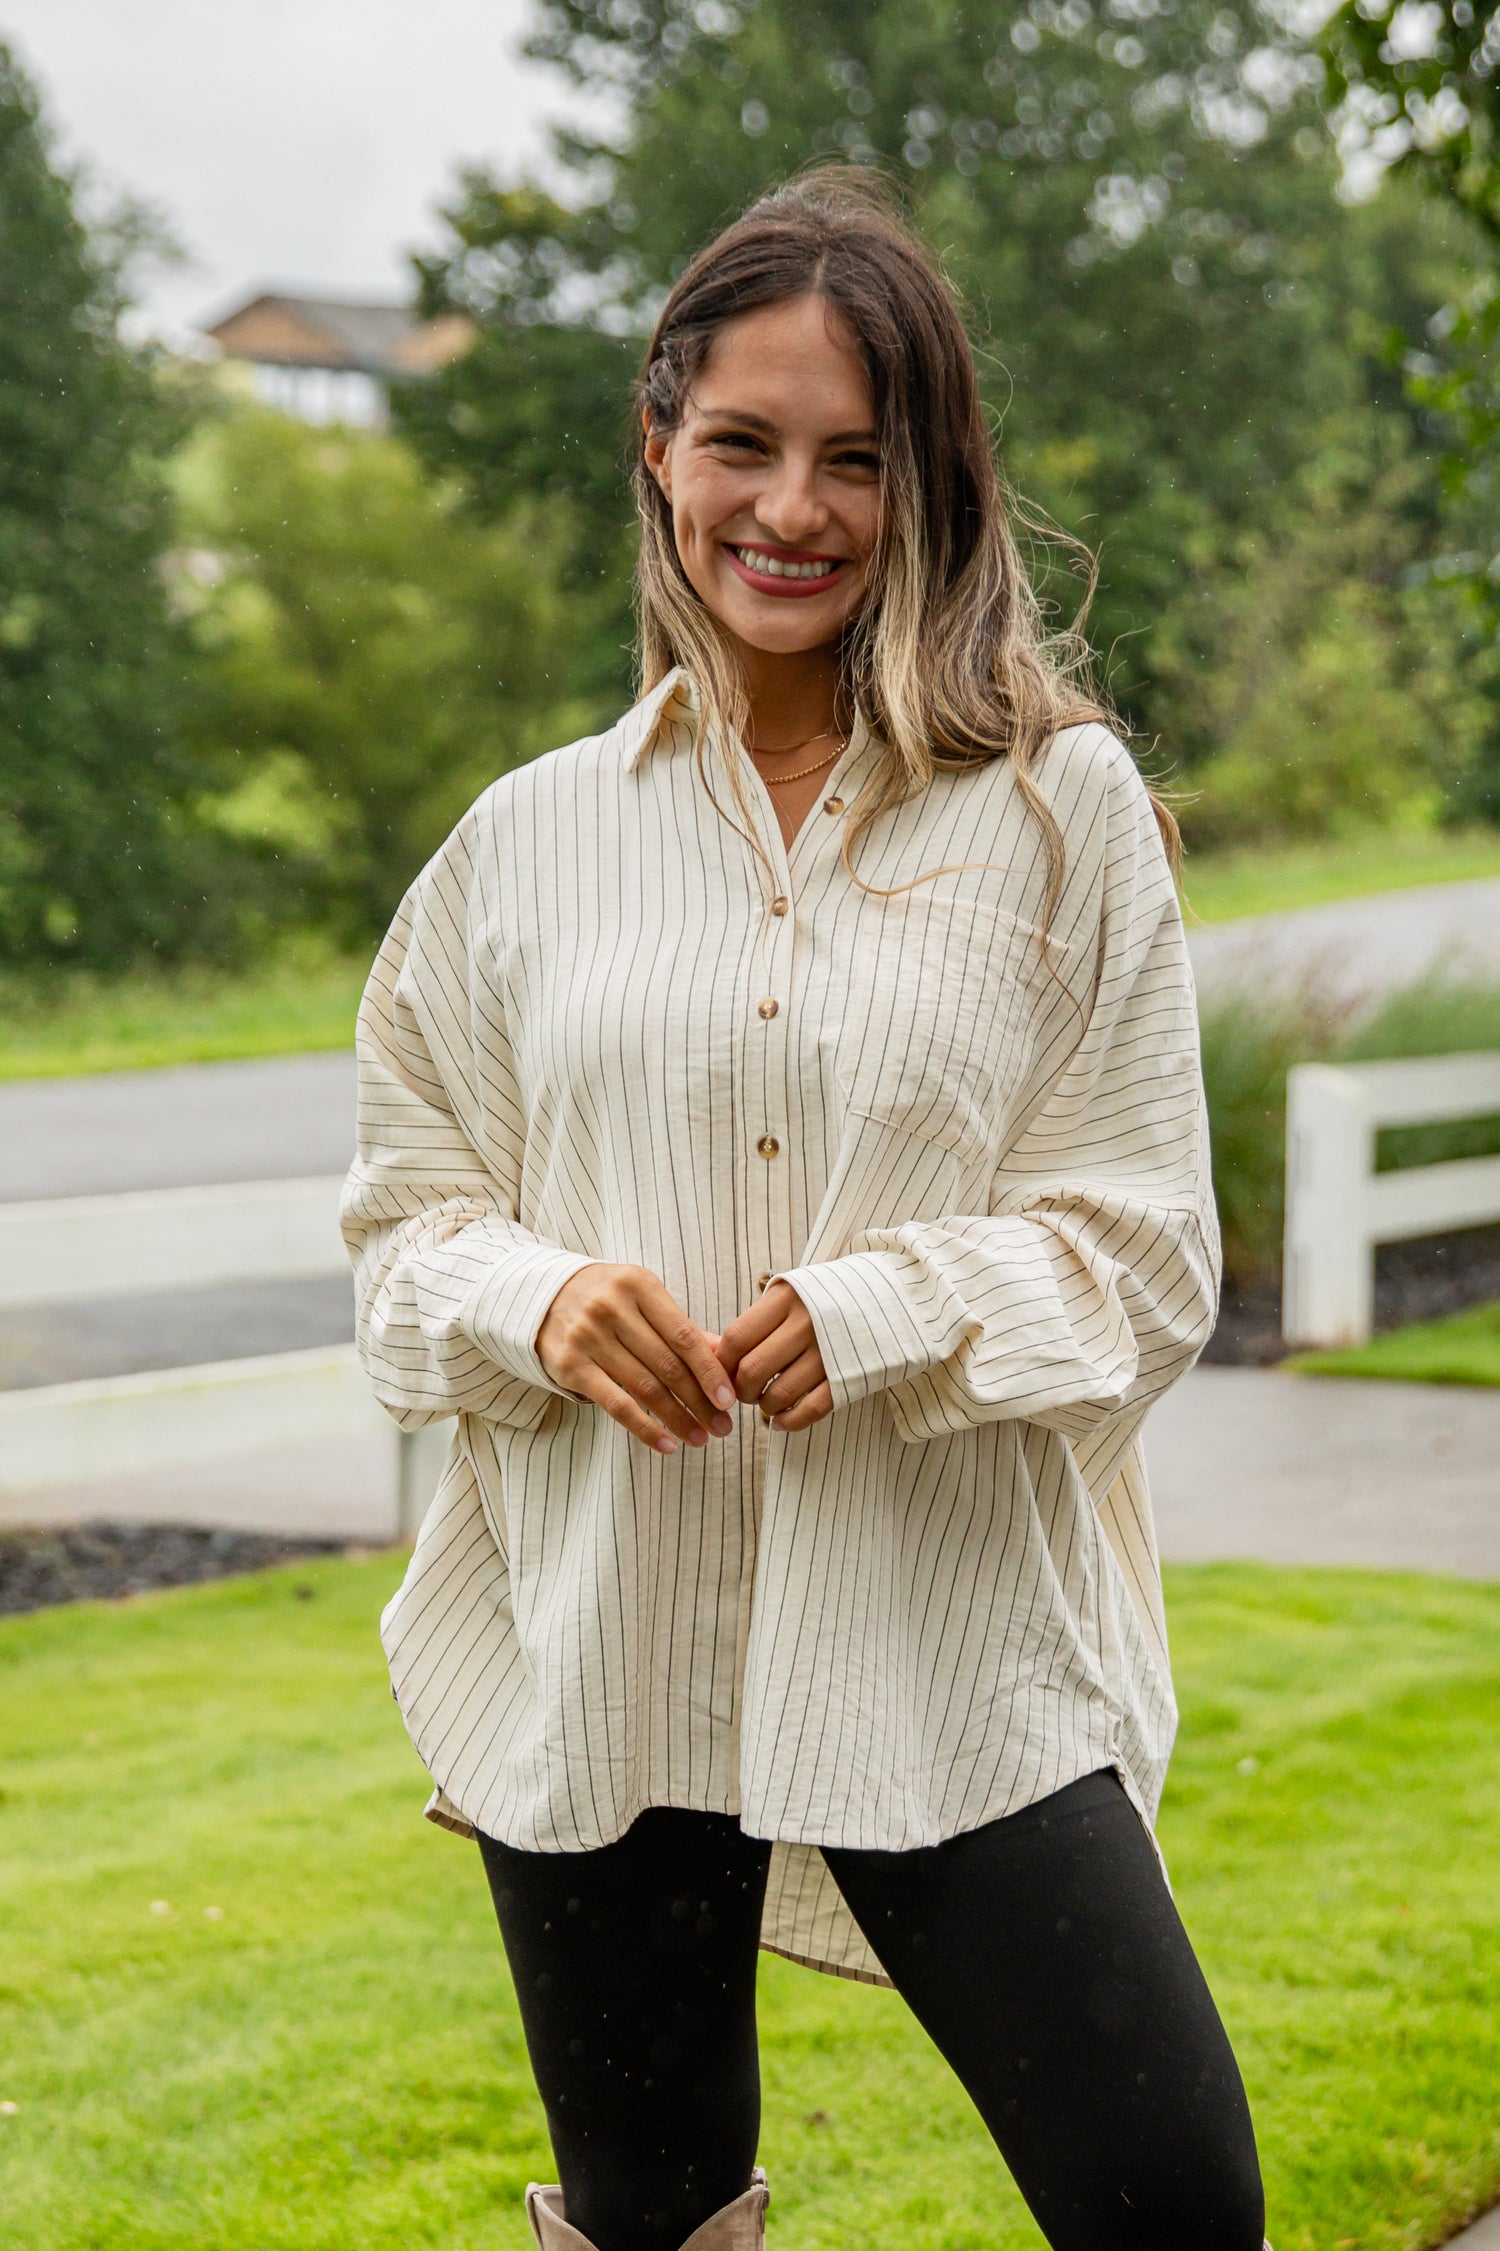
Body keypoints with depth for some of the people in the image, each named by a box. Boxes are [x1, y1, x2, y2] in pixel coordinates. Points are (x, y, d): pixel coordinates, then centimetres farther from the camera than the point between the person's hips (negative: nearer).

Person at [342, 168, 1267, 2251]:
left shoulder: (1063, 812, 0)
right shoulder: (530, 842, 6)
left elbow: (1148, 1247, -1)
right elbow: (409, 1217, 10)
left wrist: (889, 1317, -18)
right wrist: (543, 1302, -12)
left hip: (957, 1644, -2)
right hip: (597, 1654, 2)